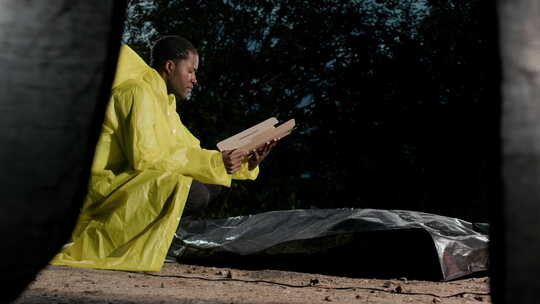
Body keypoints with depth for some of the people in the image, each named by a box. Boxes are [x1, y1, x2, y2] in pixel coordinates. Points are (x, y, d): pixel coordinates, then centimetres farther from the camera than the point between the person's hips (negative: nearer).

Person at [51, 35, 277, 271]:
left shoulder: (163, 100, 18)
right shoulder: (139, 93, -13)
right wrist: (213, 163, -20)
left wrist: (245, 163, 4)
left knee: (206, 182, 6)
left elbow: (191, 153, 17)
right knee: (194, 194, -26)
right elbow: (145, 157, -23)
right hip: (105, 188, -10)